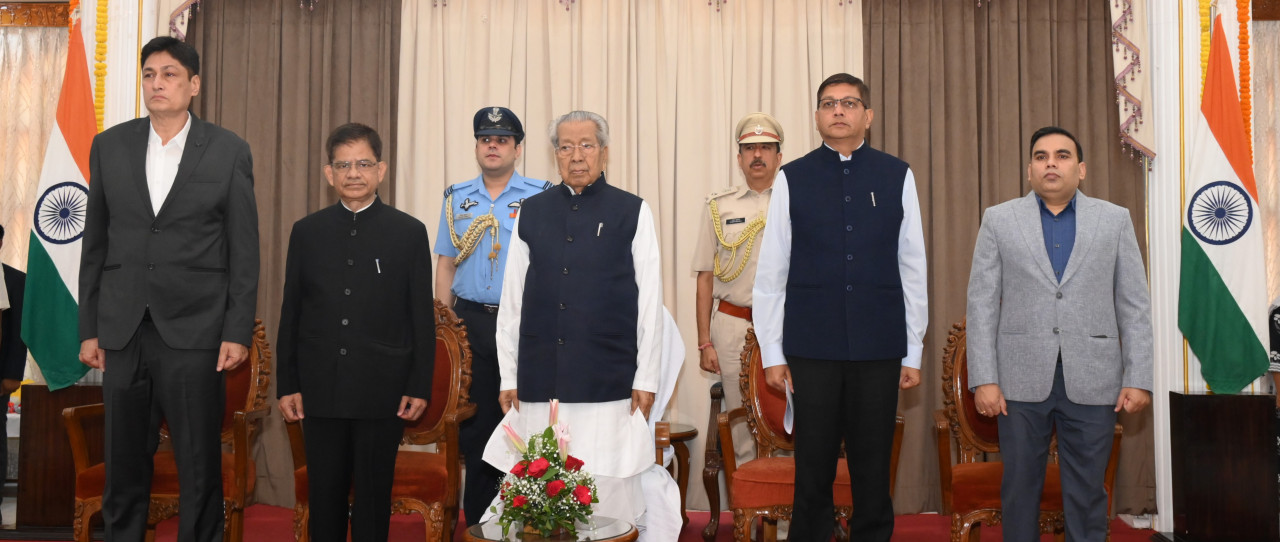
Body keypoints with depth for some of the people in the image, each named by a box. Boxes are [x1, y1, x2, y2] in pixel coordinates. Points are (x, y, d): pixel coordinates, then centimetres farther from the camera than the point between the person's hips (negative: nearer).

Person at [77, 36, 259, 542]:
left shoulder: (229, 151, 0)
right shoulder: (109, 146, 8)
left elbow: (243, 249, -1)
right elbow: (95, 243, 10)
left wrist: (238, 331, -6)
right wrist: (89, 327, 7)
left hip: (194, 329, -3)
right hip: (123, 328, 3)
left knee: (199, 462, 3)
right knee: (124, 459, 11)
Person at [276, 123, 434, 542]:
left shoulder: (409, 232, 1)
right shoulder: (306, 232, 7)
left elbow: (423, 316, 1)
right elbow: (291, 314, 8)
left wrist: (419, 386, -3)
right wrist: (287, 384, 4)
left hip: (383, 390, -2)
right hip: (321, 389, 2)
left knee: (373, 495, 7)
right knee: (324, 493, 9)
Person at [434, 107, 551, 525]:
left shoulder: (540, 197, 1)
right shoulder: (457, 198, 11)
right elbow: (445, 263, 13)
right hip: (470, 322, 3)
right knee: (474, 420, 8)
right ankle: (477, 519, 19)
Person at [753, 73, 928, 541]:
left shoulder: (897, 177, 6)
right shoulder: (792, 179, 4)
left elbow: (913, 269, 7)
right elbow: (770, 273, 4)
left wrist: (913, 352, 5)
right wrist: (772, 353, 1)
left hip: (880, 348, 1)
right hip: (812, 349, -1)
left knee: (873, 472, 9)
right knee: (813, 472, 7)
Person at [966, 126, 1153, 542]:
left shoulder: (1115, 220, 8)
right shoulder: (999, 220, 5)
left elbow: (1135, 306, 5)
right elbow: (981, 304, 1)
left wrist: (1139, 378, -2)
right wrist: (984, 379, -5)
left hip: (1091, 381, 0)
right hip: (1022, 379, 0)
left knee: (1087, 493, 5)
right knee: (1019, 489, 6)